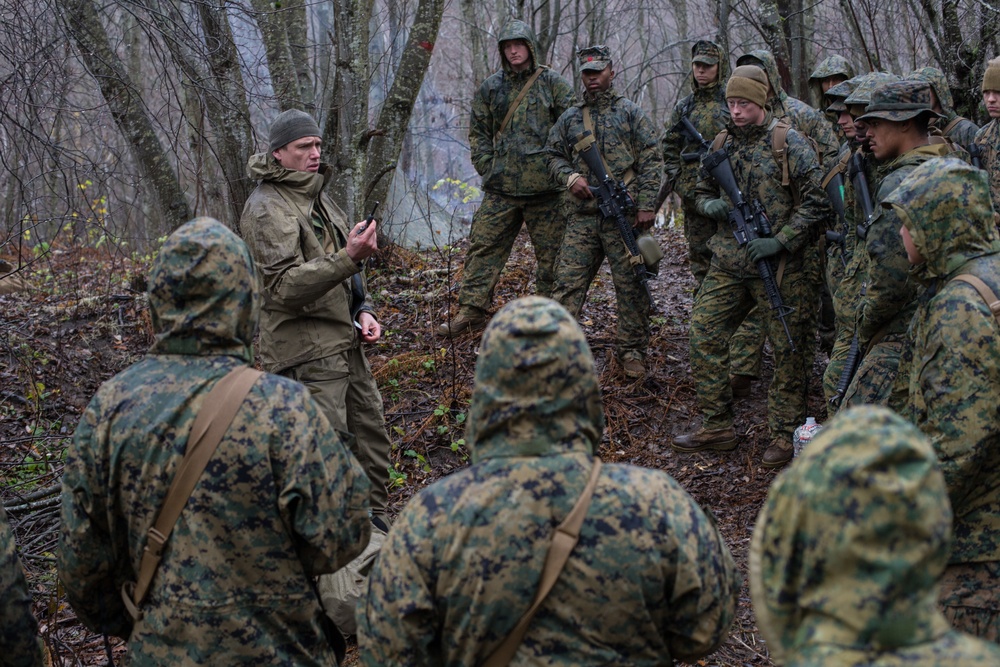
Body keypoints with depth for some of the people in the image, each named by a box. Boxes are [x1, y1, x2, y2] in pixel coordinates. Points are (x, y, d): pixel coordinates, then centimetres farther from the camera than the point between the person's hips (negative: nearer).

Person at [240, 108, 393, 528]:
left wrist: (363, 310, 9)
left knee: (370, 434, 16)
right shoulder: (267, 208, -14)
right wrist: (349, 257, -33)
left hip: (345, 343, 9)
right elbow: (285, 286, -24)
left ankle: (376, 522, 30)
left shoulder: (317, 197, 16)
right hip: (307, 353, -9)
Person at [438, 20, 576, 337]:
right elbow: (478, 131, 16)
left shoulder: (554, 85, 2)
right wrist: (486, 166, 4)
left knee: (551, 254, 3)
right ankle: (471, 310, 6)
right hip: (501, 187, 3)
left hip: (545, 188, -3)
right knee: (483, 246, 1)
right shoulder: (491, 88, 11)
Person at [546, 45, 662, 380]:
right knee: (568, 282, -1)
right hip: (582, 216, 3)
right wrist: (570, 177, -4)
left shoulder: (631, 113, 4)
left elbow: (651, 160, 0)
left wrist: (646, 205, -8)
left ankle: (631, 350, 13)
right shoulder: (569, 118, 14)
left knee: (631, 284, 2)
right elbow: (554, 156, 19)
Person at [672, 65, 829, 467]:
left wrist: (781, 241, -17)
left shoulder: (789, 143, -7)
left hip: (781, 268, -6)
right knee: (704, 336, 3)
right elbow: (704, 193, 21)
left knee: (788, 351, 2)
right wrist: (711, 205, -3)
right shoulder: (722, 145, 10)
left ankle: (786, 435, 13)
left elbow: (817, 201, -10)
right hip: (729, 264, 6)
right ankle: (717, 427, 15)